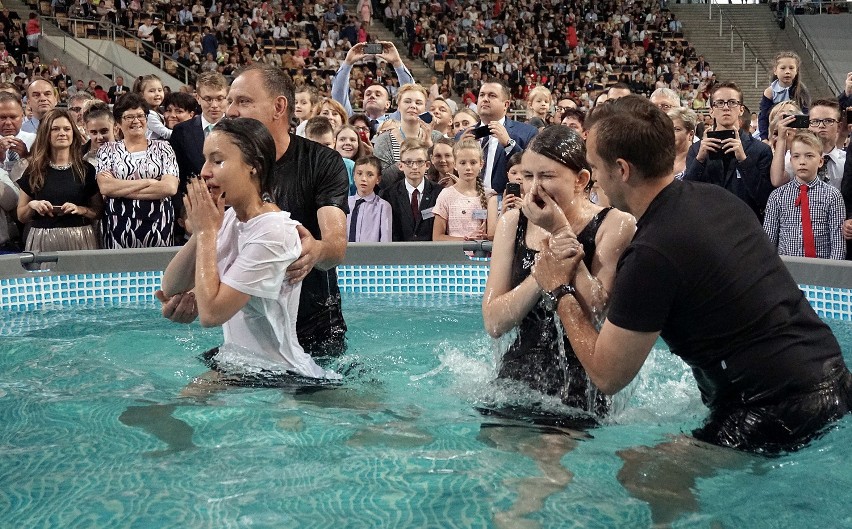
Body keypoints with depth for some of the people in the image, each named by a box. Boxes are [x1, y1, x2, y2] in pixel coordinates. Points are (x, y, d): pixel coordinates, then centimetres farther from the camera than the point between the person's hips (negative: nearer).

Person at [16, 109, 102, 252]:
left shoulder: (86, 170, 5)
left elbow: (99, 212, 7)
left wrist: (80, 209, -10)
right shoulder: (34, 171, 7)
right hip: (42, 240, 1)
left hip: (79, 239, -1)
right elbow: (21, 216, 12)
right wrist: (32, 205, -7)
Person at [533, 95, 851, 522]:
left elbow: (607, 376, -9)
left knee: (641, 473, -3)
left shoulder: (651, 254, -20)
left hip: (783, 408, -9)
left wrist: (560, 291, 2)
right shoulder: (717, 198, 5)